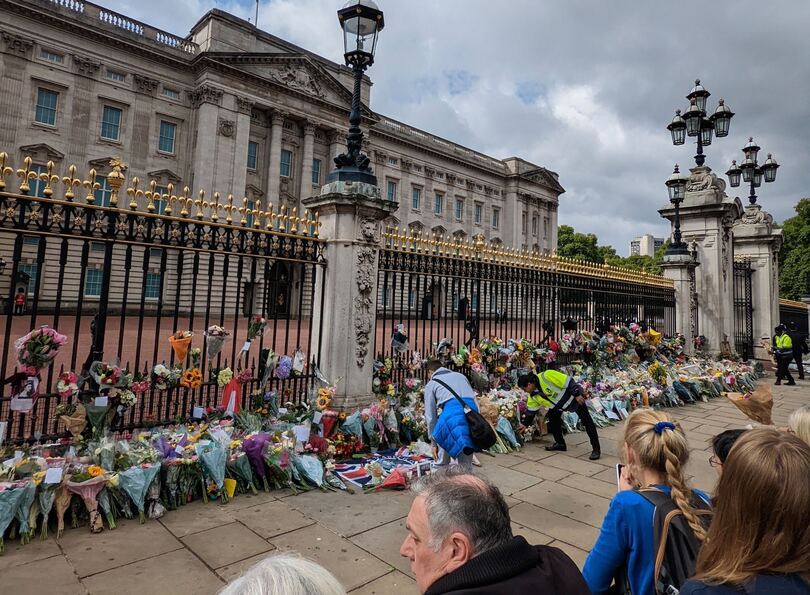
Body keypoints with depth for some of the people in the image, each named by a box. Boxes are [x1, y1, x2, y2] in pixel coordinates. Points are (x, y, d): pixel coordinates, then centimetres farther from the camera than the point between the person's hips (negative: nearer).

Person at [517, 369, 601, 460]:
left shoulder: (546, 376, -34)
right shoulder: (533, 396, -7)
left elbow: (568, 381, -31)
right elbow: (531, 411, 5)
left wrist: (577, 394, -29)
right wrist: (525, 424, 8)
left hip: (573, 397, -8)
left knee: (587, 421, -9)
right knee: (552, 419, 4)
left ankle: (596, 449, -3)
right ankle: (560, 443, 18)